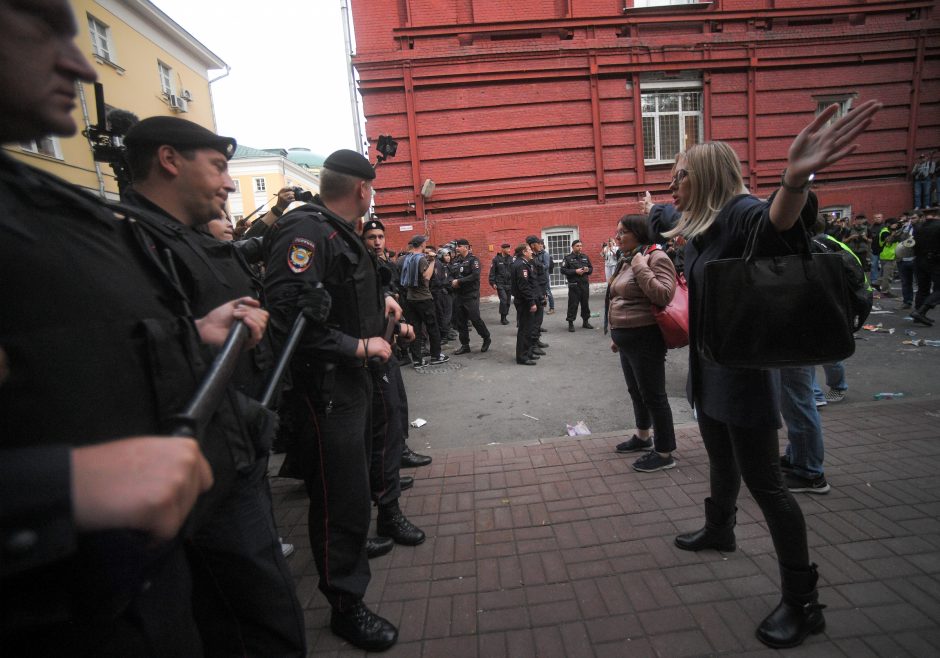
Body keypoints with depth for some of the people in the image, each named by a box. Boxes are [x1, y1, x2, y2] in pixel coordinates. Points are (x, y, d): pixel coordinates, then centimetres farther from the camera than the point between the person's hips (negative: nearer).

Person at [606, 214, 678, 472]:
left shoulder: (656, 257, -13)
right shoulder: (627, 261, 14)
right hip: (627, 339, 9)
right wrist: (616, 335, 22)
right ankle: (642, 437, 38)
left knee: (652, 394, -1)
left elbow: (663, 296, -26)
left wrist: (641, 267, -23)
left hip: (645, 338, -9)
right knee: (636, 391, 20)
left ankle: (664, 453, 11)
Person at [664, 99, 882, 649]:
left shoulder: (741, 212, -20)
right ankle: (720, 530, 49)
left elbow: (774, 221, -45)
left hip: (744, 370, -9)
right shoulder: (701, 225, 8)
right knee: (722, 459, 26)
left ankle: (803, 601, 14)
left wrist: (795, 182, -63)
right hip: (711, 369, 9)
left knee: (763, 481, -2)